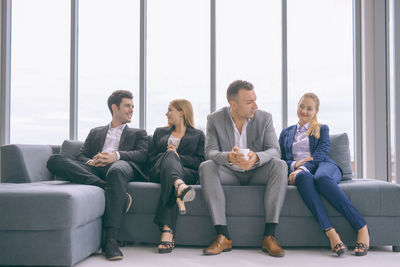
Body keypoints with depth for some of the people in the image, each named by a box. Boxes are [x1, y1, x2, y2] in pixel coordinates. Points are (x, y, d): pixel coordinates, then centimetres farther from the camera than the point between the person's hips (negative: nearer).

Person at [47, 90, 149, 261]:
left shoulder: (138, 134, 28)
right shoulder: (95, 133, 34)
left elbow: (142, 155, 7)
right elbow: (81, 156, 22)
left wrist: (116, 155, -11)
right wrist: (92, 162, -4)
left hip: (121, 166, -3)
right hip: (94, 170, 3)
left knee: (116, 170, -43)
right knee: (54, 161, -22)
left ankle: (110, 241, -46)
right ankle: (107, 188, -37)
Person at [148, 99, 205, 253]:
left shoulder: (198, 135, 23)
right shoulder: (160, 132, 31)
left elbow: (200, 161, 8)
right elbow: (151, 158, 17)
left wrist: (178, 157, -5)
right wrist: (169, 155, -1)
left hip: (187, 173, -2)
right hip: (159, 172, 2)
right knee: (169, 155, -33)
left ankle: (167, 231, -57)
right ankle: (180, 187, -70)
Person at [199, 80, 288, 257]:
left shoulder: (264, 118, -5)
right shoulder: (215, 119, -7)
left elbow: (274, 151, -12)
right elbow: (210, 152, -15)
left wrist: (256, 157, -36)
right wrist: (229, 157, -39)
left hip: (256, 173, 1)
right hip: (230, 174, 0)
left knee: (280, 165, -29)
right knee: (206, 167, -29)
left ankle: (269, 236, -31)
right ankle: (223, 236, -32)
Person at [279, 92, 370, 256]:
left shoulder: (322, 129, 22)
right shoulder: (286, 133, 28)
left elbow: (322, 152, 3)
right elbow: (281, 159, 17)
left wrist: (304, 167, -16)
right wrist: (295, 165, -7)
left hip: (323, 166, -1)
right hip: (299, 171, 1)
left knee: (321, 177, -41)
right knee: (304, 178, -40)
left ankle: (361, 228, -42)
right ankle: (330, 232, -52)